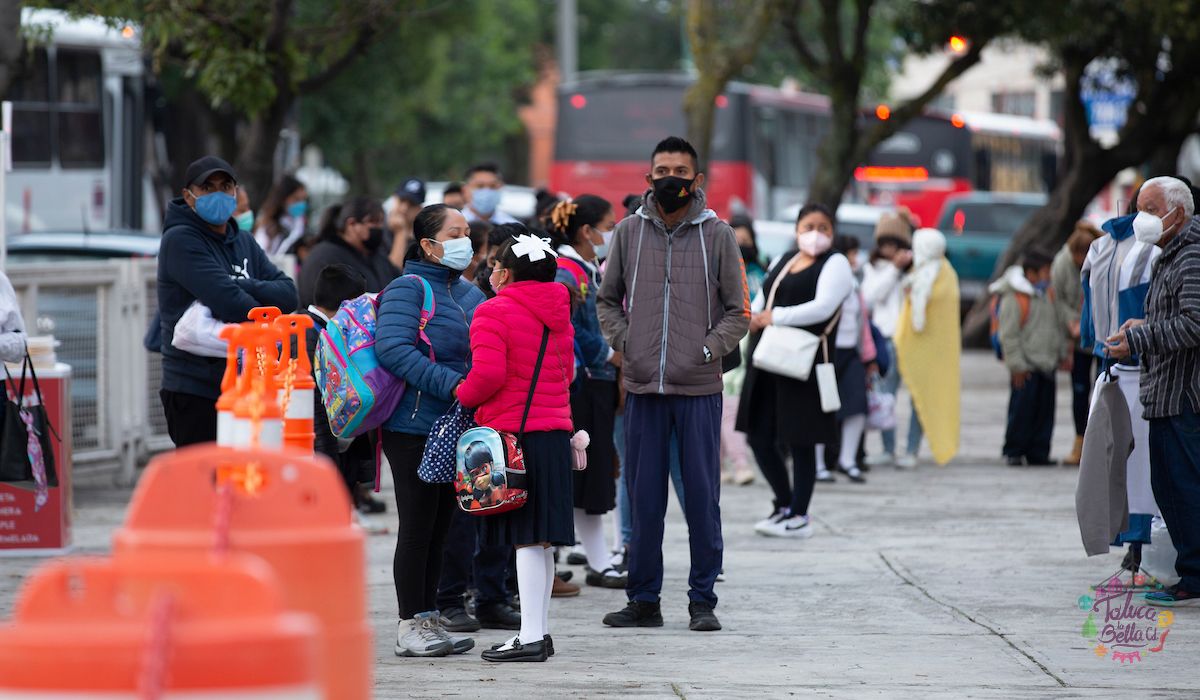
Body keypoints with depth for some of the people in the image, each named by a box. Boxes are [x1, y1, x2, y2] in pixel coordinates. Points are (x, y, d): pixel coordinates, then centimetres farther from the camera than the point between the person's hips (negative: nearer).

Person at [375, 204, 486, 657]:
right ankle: (411, 626, 0)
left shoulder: (466, 293, 15)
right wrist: (452, 385, -28)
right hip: (414, 428, -8)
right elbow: (393, 349, -22)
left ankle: (428, 619, 19)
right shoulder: (408, 289, -10)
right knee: (418, 526, -5)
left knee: (439, 527, 12)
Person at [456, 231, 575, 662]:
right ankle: (539, 631, 17)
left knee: (526, 540, -8)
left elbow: (488, 374, -19)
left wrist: (464, 395, -2)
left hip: (514, 433, -8)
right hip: (556, 431, 8)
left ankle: (531, 638, -9)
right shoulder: (558, 317, 15)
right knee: (541, 540, 12)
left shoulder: (494, 312, -10)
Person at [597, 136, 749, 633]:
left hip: (699, 388, -2)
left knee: (702, 497, 1)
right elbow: (607, 300, 15)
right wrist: (624, 343, 0)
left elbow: (738, 311, 5)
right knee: (644, 499, 5)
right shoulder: (629, 232, 7)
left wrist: (708, 350, -7)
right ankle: (643, 600, 13)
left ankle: (703, 599, 8)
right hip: (643, 387, 2)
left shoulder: (717, 235, 2)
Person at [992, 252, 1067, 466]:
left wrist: (1062, 354, 21)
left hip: (1047, 364, 7)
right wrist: (1017, 365, -13)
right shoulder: (1013, 298, -12)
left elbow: (1059, 326, 23)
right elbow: (1009, 335, -12)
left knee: (1044, 410, 7)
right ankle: (1013, 452, 4)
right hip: (1027, 367, -7)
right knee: (1023, 409, -6)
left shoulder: (1049, 294, 11)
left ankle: (1038, 453, 13)